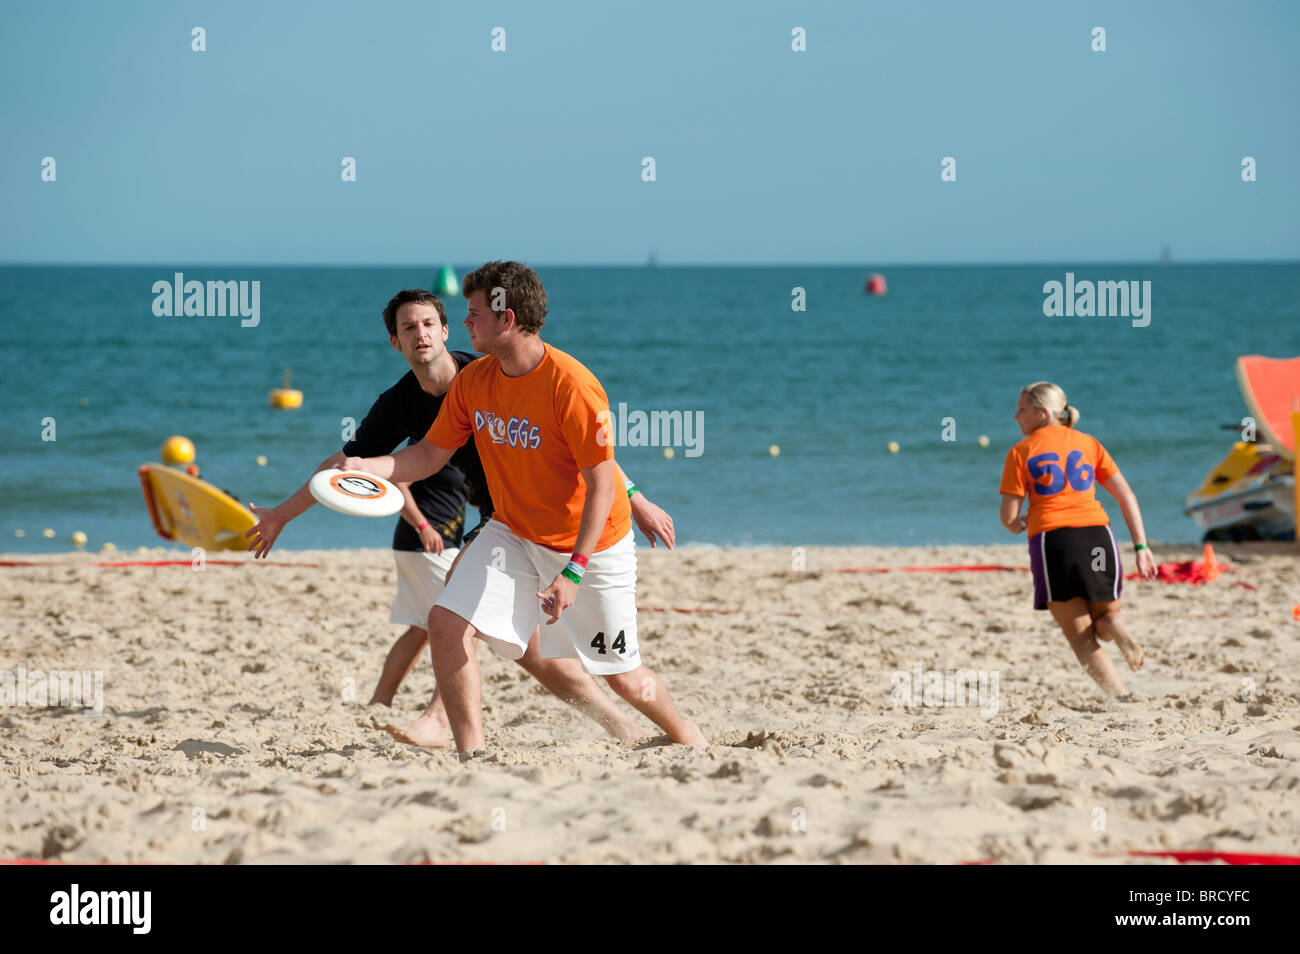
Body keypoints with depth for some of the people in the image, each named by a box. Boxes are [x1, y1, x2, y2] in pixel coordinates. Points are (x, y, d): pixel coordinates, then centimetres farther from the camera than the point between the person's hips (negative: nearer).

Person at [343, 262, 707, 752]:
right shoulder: (473, 381, -6)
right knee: (446, 623, -16)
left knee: (623, 676, 4)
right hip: (513, 534, 5)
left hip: (593, 542, -5)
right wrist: (368, 466, -17)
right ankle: (471, 754, -8)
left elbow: (602, 486, -23)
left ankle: (686, 735, 35)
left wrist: (574, 571, -28)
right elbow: (431, 455, 3)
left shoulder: (573, 386, -26)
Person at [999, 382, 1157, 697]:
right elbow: (1126, 496, 10)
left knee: (1081, 638, 5)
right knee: (1104, 621, 20)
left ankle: (1122, 697, -15)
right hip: (1097, 534, 3)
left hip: (1050, 539, -3)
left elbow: (1009, 519, 4)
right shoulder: (1088, 443, 16)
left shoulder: (1020, 452, 7)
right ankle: (1117, 629, -18)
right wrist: (1141, 547, 9)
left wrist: (1021, 526, 27)